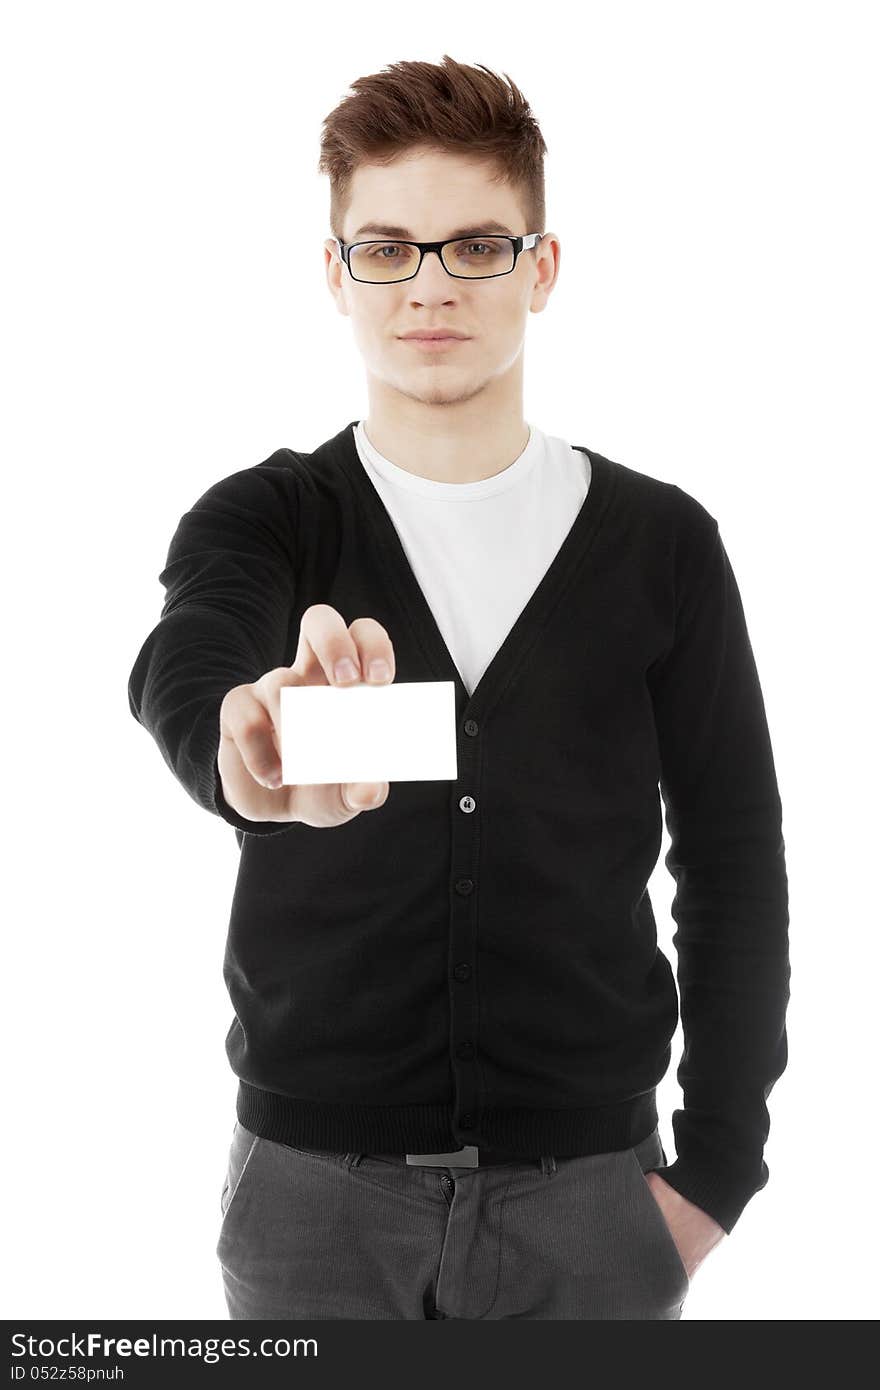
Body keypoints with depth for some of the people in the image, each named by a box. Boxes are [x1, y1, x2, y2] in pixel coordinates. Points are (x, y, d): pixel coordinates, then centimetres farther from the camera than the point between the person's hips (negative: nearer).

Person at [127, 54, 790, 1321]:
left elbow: (735, 867, 3)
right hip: (316, 1182, 0)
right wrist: (246, 747, -47)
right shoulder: (259, 523, -1)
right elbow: (179, 670, -24)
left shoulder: (662, 545, 0)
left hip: (586, 1186, 1)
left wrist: (717, 1169, -2)